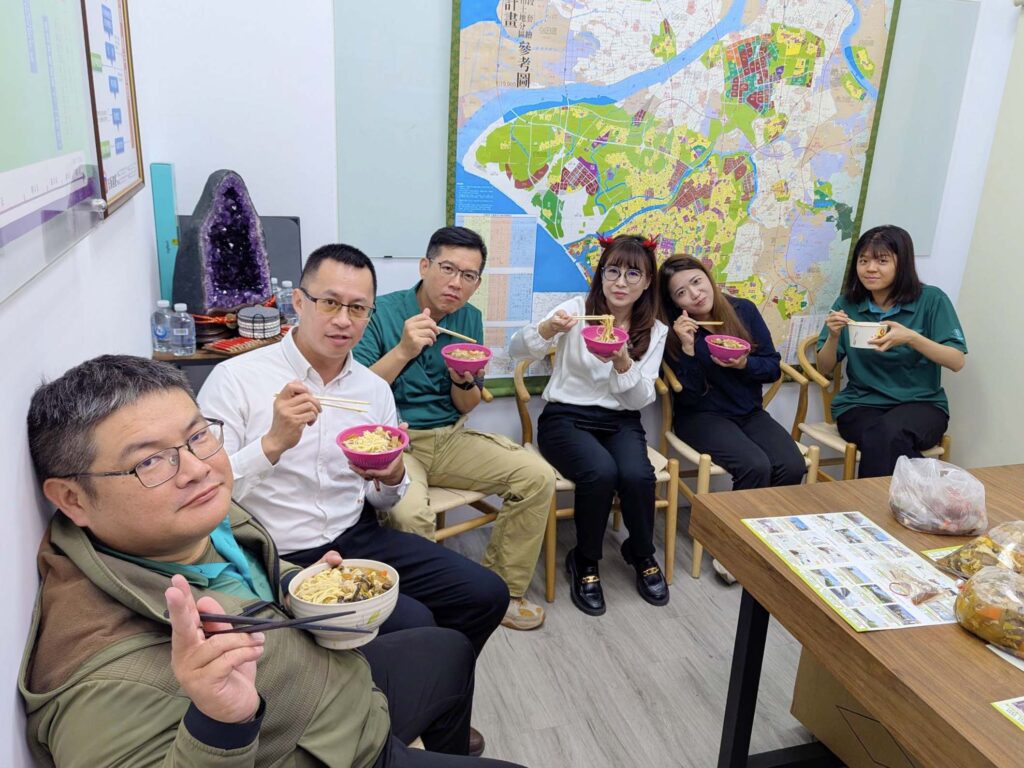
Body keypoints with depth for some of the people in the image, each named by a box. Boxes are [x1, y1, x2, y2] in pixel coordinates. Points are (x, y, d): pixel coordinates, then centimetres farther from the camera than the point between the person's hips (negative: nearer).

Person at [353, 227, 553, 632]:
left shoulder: (470, 319, 6)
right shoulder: (381, 313, -10)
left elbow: (466, 407, 10)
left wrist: (464, 382, -13)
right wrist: (403, 351, -25)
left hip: (450, 438, 6)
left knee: (538, 477, -10)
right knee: (410, 513, -36)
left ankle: (500, 590, 7)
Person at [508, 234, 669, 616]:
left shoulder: (655, 330, 7)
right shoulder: (577, 310, -2)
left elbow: (641, 400, -1)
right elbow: (516, 349, -11)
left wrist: (623, 363, -21)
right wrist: (547, 330, -32)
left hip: (621, 422, 3)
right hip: (565, 417, -2)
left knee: (637, 476, -29)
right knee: (601, 472, -33)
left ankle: (642, 554, 5)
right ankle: (585, 563, -4)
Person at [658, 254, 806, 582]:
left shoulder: (744, 311, -1)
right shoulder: (674, 330, -9)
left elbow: (773, 367, 4)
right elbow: (690, 396, -14)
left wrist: (744, 364, -17)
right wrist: (688, 347, -25)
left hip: (749, 412, 4)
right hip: (702, 416, -4)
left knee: (792, 467, -22)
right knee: (755, 466, -29)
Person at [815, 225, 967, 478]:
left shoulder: (931, 300, -1)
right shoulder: (847, 304, 5)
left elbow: (957, 361, -7)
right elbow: (823, 369, 7)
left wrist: (911, 338, -23)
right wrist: (834, 336, -14)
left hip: (920, 403, -1)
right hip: (860, 404, 1)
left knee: (889, 433, -34)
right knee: (879, 437, -33)